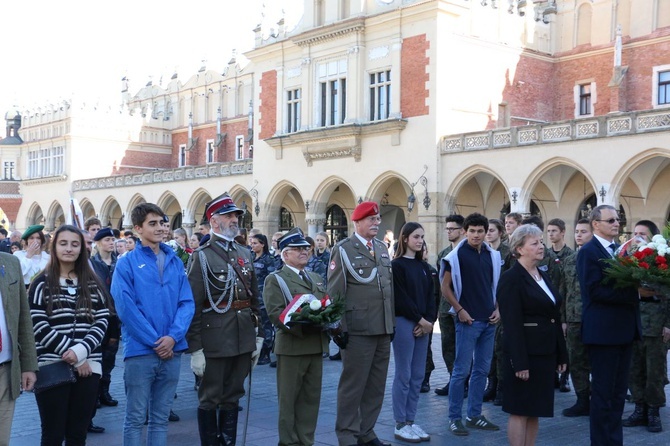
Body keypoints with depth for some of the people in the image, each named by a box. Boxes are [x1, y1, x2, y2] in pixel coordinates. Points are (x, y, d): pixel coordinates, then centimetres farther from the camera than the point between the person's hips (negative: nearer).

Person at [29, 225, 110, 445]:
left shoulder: (92, 283, 10)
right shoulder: (42, 283, 2)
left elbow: (102, 321, 3)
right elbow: (38, 326, -7)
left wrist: (81, 350, -14)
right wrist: (72, 356, -14)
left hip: (87, 367, 3)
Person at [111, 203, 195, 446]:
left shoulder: (175, 262, 9)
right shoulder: (126, 263, -3)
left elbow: (187, 302, 4)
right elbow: (126, 308, -10)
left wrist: (173, 337, -11)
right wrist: (154, 342, -13)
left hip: (172, 351, 4)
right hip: (140, 351, -4)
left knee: (161, 418, 13)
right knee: (135, 418, 3)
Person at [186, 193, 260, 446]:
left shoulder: (245, 254, 11)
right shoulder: (202, 257, -7)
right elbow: (193, 306, -11)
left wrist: (257, 335, 13)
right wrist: (195, 349, -14)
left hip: (243, 340, 6)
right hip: (214, 342, -6)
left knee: (232, 398, 15)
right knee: (210, 399, 6)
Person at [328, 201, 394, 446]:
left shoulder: (382, 248, 15)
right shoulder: (343, 249, -5)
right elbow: (334, 292, -8)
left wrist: (392, 322, 15)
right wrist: (340, 328, -12)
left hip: (383, 329, 7)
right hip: (358, 331, -7)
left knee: (376, 385, 13)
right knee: (353, 384, 2)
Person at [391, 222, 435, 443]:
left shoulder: (423, 266, 14)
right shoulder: (397, 265, -6)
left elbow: (430, 295, 10)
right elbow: (400, 298, -11)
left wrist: (429, 320, -5)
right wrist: (420, 320, -11)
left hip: (424, 323, 7)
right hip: (403, 322, -6)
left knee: (418, 375, 7)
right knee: (404, 375, -4)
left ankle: (411, 421, 15)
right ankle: (400, 425, 4)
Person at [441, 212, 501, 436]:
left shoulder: (493, 255, 8)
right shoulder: (456, 255, -7)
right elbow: (445, 287, -5)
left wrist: (497, 309, 4)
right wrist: (459, 310, -12)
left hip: (489, 321, 6)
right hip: (468, 320, -5)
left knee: (482, 369, 10)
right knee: (461, 370, -2)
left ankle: (474, 415, 20)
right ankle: (455, 418, 7)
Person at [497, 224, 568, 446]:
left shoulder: (543, 276, 14)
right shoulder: (511, 278, -11)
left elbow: (554, 317, 15)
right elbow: (512, 324, -17)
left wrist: (561, 354, 13)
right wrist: (519, 362, -20)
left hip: (545, 353, 8)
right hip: (525, 353, -8)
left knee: (535, 410, 12)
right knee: (520, 411, 0)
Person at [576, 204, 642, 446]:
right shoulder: (588, 252, -10)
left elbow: (627, 283, 14)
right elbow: (596, 290, -20)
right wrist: (636, 293, -21)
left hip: (624, 330, 8)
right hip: (603, 331, -8)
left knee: (619, 391, 14)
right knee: (603, 392, 1)